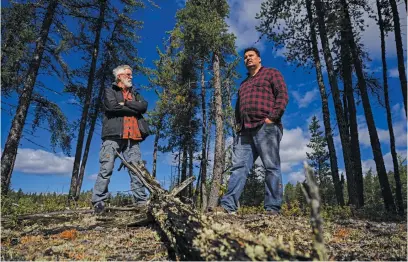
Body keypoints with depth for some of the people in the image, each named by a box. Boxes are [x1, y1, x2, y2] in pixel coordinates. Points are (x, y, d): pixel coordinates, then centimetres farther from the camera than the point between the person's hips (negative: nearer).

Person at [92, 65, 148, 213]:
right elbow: (112, 107, -8)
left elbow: (144, 106, 7)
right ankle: (99, 202, -5)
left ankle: (141, 201, -1)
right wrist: (134, 110, 0)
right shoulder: (110, 92, 14)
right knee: (106, 169, -7)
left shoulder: (135, 94, 27)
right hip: (113, 135, -4)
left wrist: (125, 103, -2)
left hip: (132, 137, 4)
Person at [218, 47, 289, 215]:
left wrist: (272, 118, -12)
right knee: (238, 166, -5)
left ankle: (272, 209, -5)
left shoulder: (271, 73, 13)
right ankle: (228, 205, -9)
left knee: (271, 168, -7)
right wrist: (238, 123, 15)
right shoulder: (243, 84, 32)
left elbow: (283, 95, -1)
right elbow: (238, 106, 33)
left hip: (266, 127, -6)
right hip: (245, 131, 6)